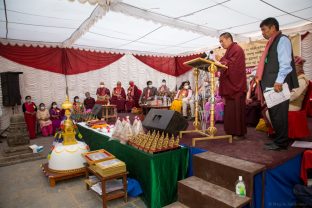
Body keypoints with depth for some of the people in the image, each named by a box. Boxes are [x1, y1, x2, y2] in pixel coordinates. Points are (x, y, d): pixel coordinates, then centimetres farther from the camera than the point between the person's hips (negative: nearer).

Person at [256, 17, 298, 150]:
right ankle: (279, 140, 21)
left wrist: (279, 81, -22)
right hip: (271, 84, 9)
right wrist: (259, 75, 15)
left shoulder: (282, 40, -5)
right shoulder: (272, 43, 21)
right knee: (274, 113, 11)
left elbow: (285, 63, -16)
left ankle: (281, 143, 5)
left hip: (279, 84, -9)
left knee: (279, 113, -4)